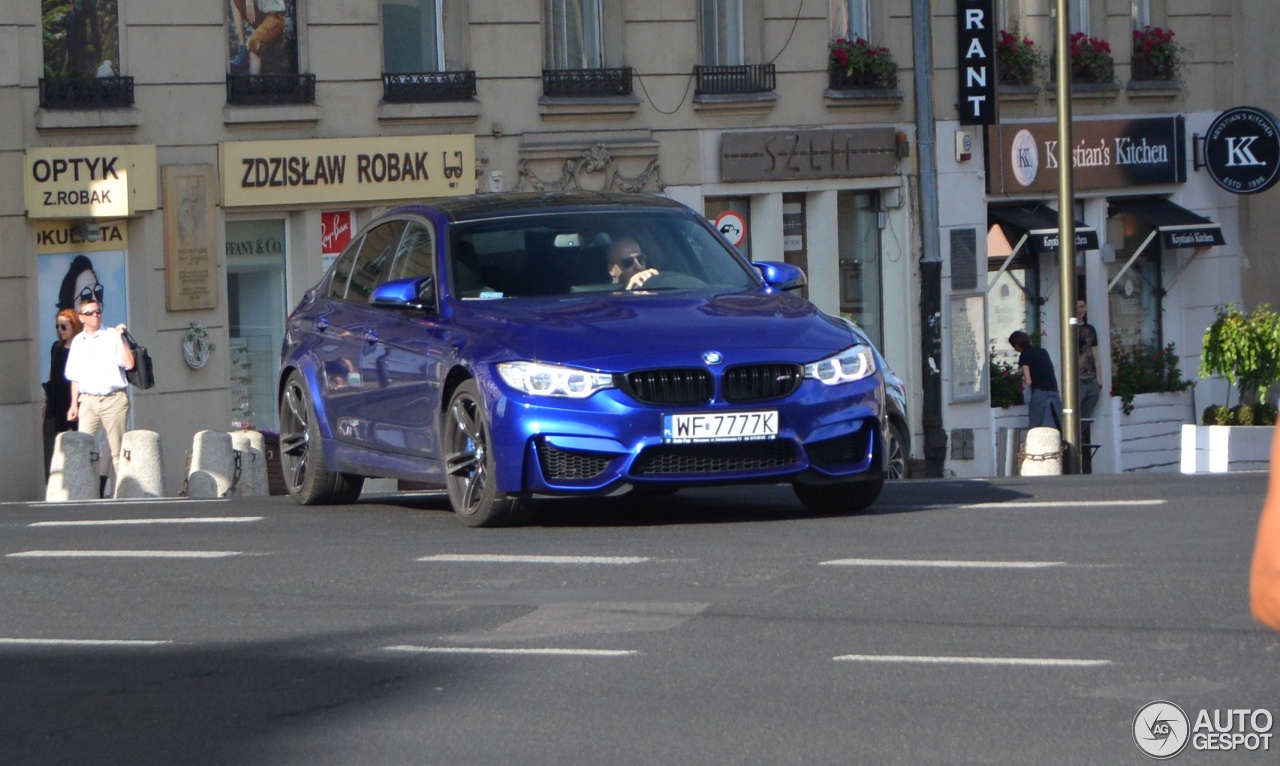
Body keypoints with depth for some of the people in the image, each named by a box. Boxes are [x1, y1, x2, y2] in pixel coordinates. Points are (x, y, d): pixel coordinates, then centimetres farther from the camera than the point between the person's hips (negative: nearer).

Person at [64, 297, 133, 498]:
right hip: (88, 400, 3)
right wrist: (74, 403, 8)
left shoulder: (112, 336, 1)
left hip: (114, 399, -3)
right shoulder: (78, 342, 12)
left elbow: (129, 364, -9)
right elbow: (75, 377, 16)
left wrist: (120, 338, -12)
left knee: (117, 451, -2)